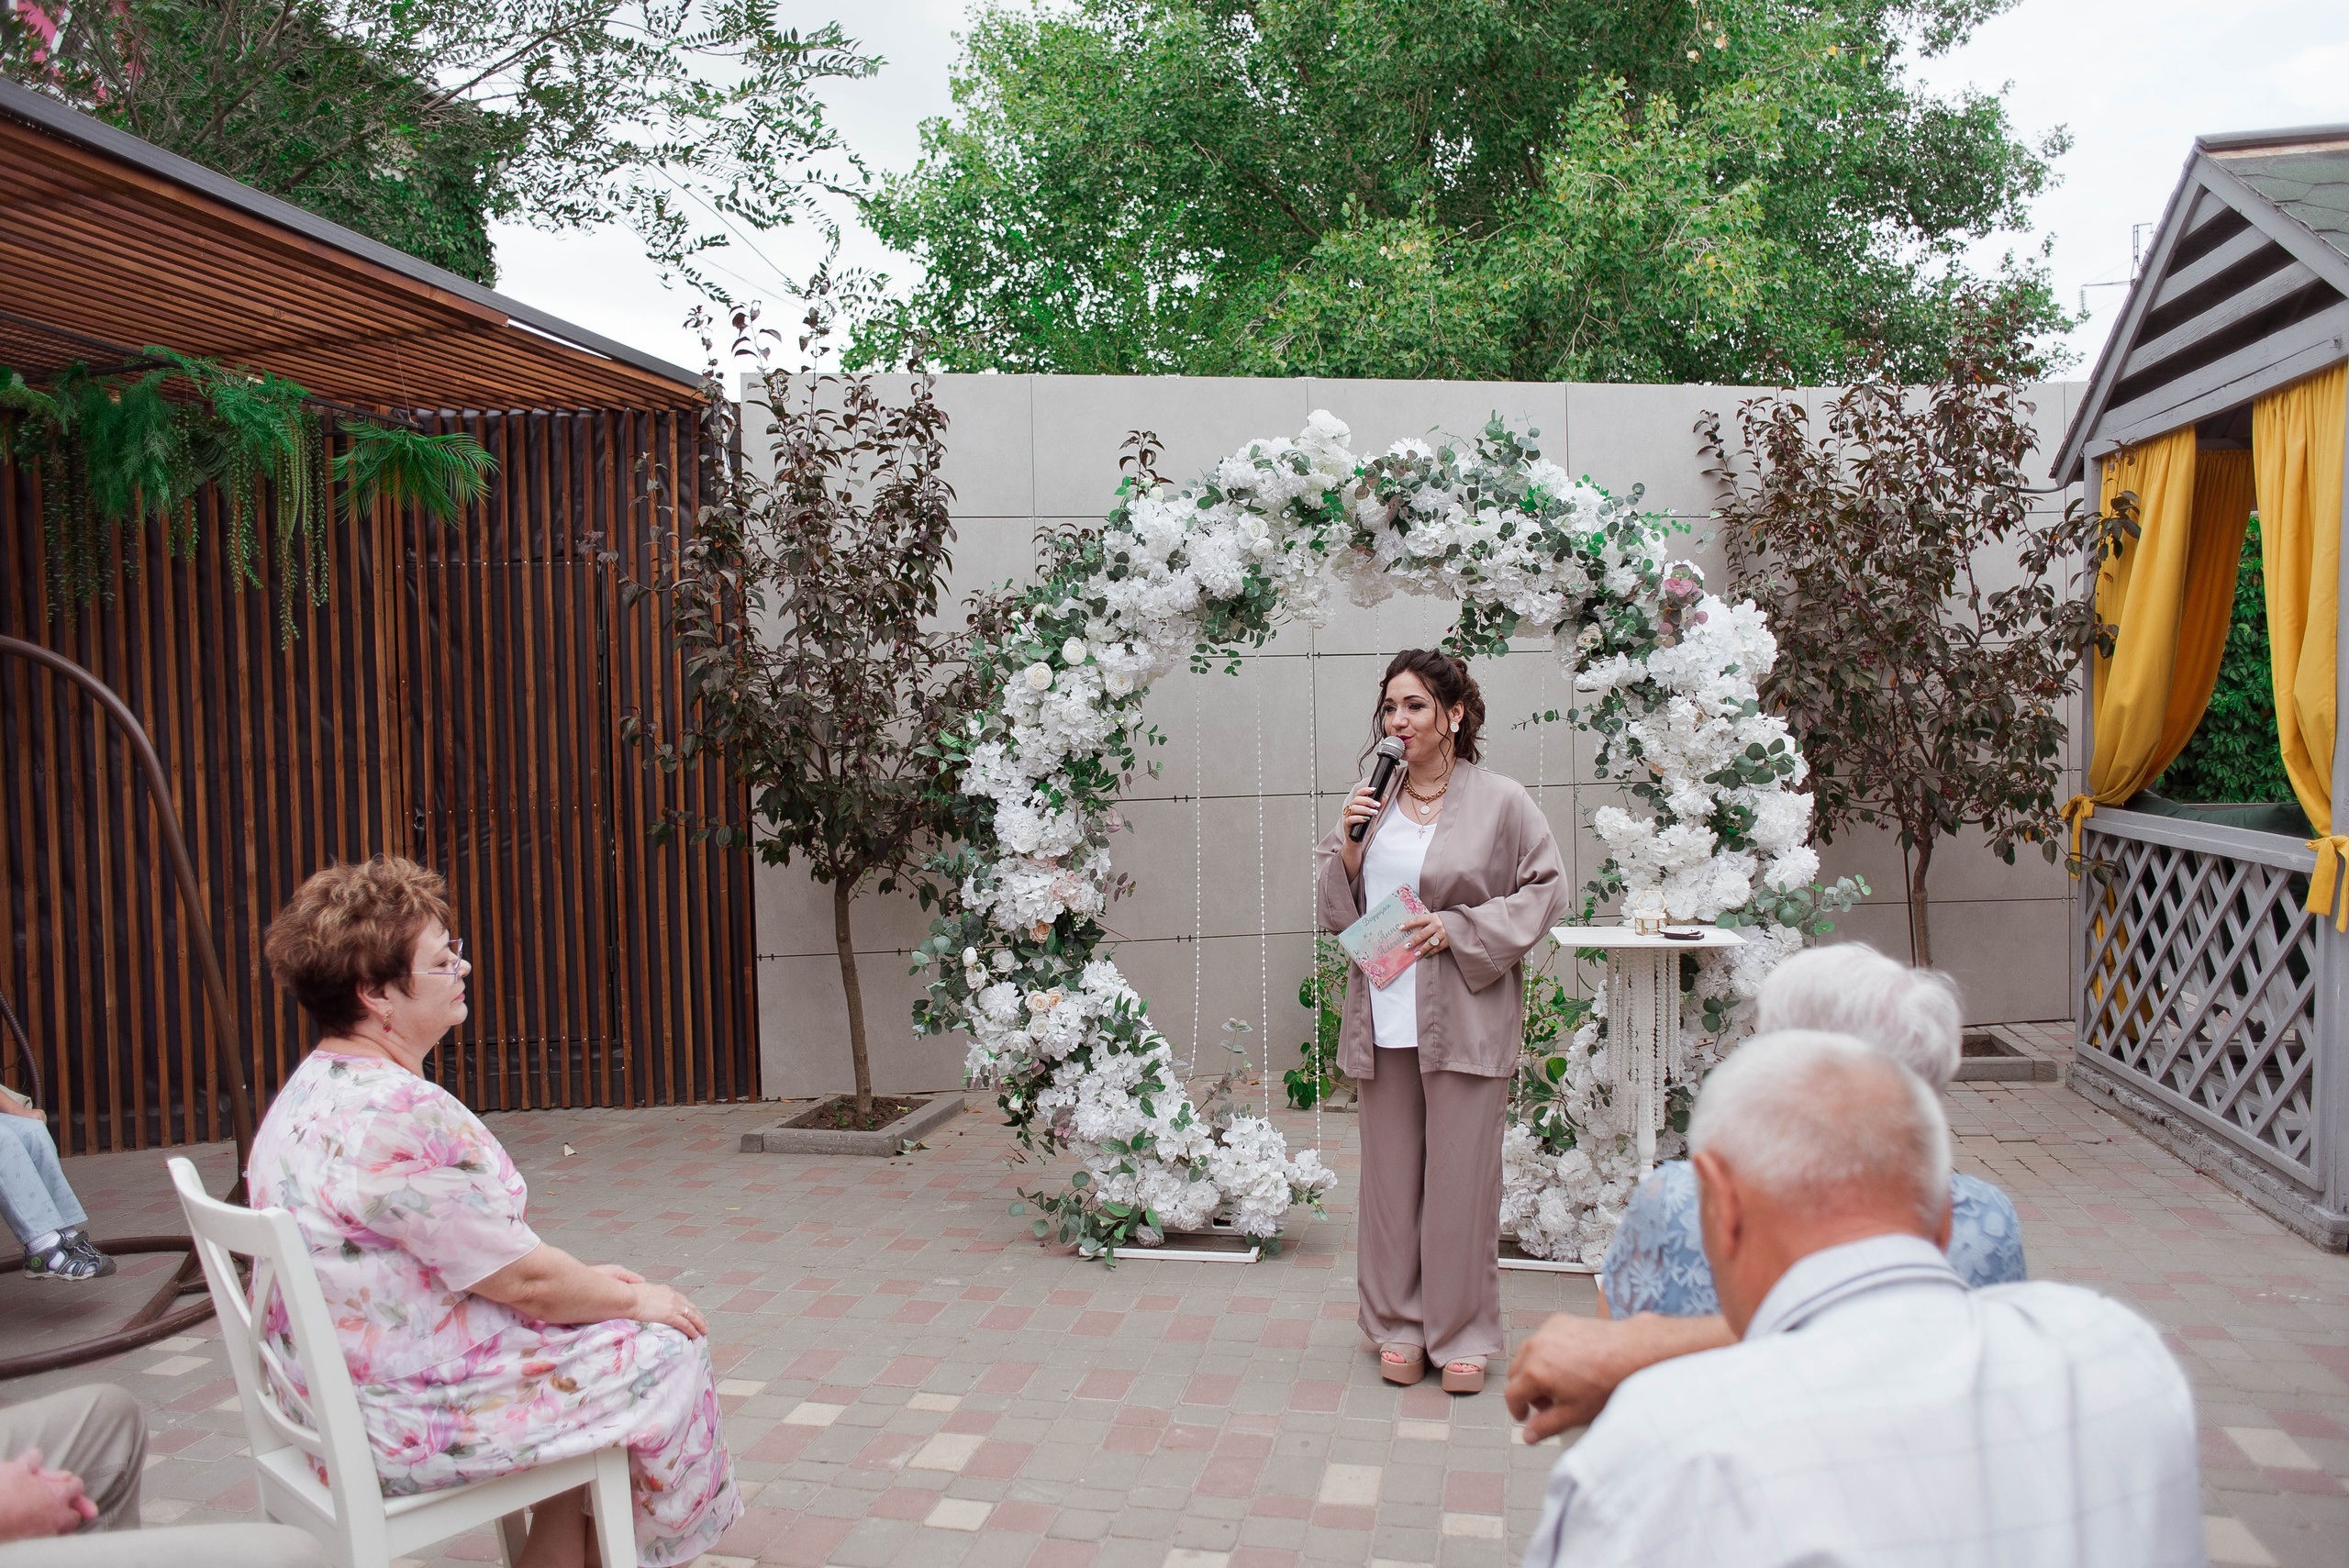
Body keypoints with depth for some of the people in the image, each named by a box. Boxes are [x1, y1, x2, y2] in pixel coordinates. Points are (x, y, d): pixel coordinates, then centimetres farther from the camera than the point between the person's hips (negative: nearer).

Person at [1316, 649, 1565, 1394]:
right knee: (1390, 1176, 10)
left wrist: (1461, 928, -11)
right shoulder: (1369, 800, 9)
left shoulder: (1502, 802, -3)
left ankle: (1462, 1333, 19)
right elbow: (1335, 906, 13)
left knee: (1460, 1179, 2)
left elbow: (1544, 887, -1)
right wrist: (1348, 849, -7)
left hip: (1465, 1020, -3)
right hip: (1381, 1018, 4)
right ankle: (1399, 1325, 25)